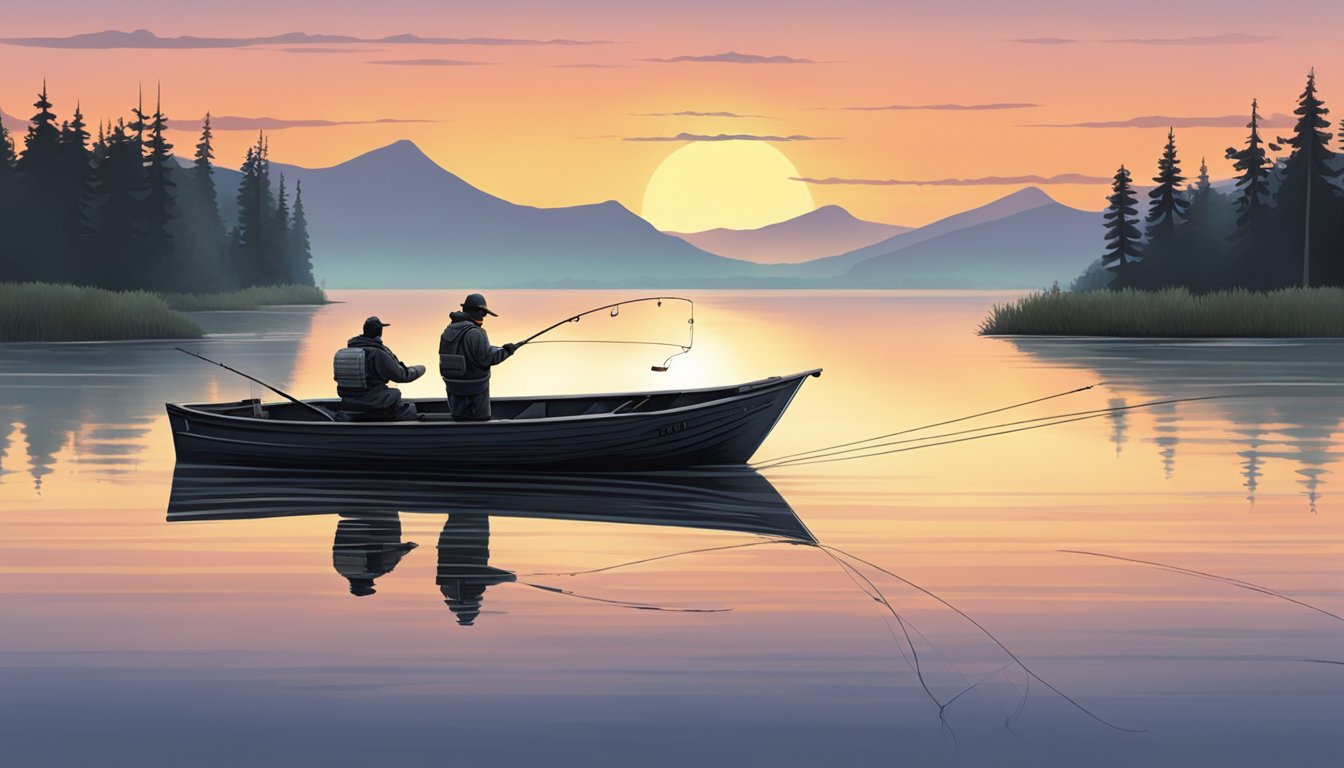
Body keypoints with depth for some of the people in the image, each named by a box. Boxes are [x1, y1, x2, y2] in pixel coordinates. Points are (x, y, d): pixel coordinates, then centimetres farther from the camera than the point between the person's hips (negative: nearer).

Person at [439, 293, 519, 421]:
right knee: (480, 420, 2)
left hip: (453, 386, 7)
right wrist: (506, 351, -5)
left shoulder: (449, 330, 6)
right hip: (474, 388, -7)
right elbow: (487, 358, -19)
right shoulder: (475, 333, -19)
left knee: (460, 419, 14)